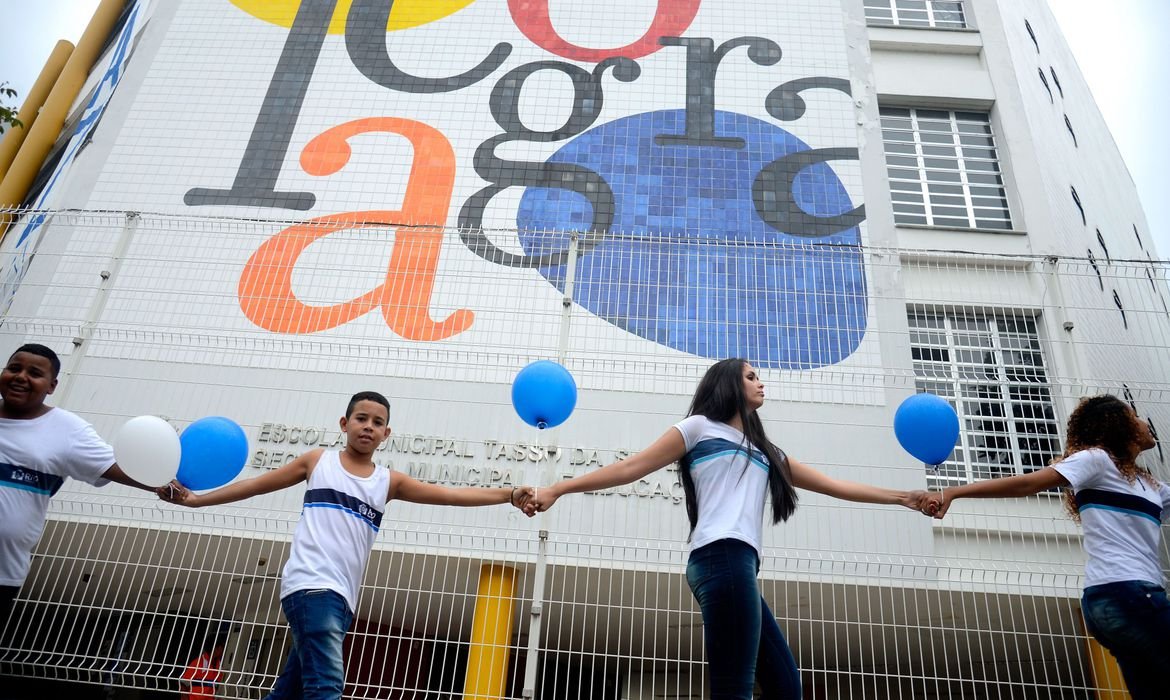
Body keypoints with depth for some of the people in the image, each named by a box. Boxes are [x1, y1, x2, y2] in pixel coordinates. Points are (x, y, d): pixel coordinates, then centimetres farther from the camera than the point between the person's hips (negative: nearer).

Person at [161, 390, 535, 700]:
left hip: (341, 597, 4)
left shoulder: (389, 481, 13)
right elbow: (256, 484, 15)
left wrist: (509, 495, -6)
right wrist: (194, 498, 10)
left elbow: (452, 494, 4)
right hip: (311, 586, -4)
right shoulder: (318, 460, 9)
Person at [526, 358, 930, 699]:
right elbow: (633, 467, 7)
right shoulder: (700, 427, 12)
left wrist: (901, 497, 29)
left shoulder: (765, 453, 32)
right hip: (722, 558, -8)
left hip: (740, 565, 8)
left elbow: (834, 486, 32)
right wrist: (558, 489, 1)